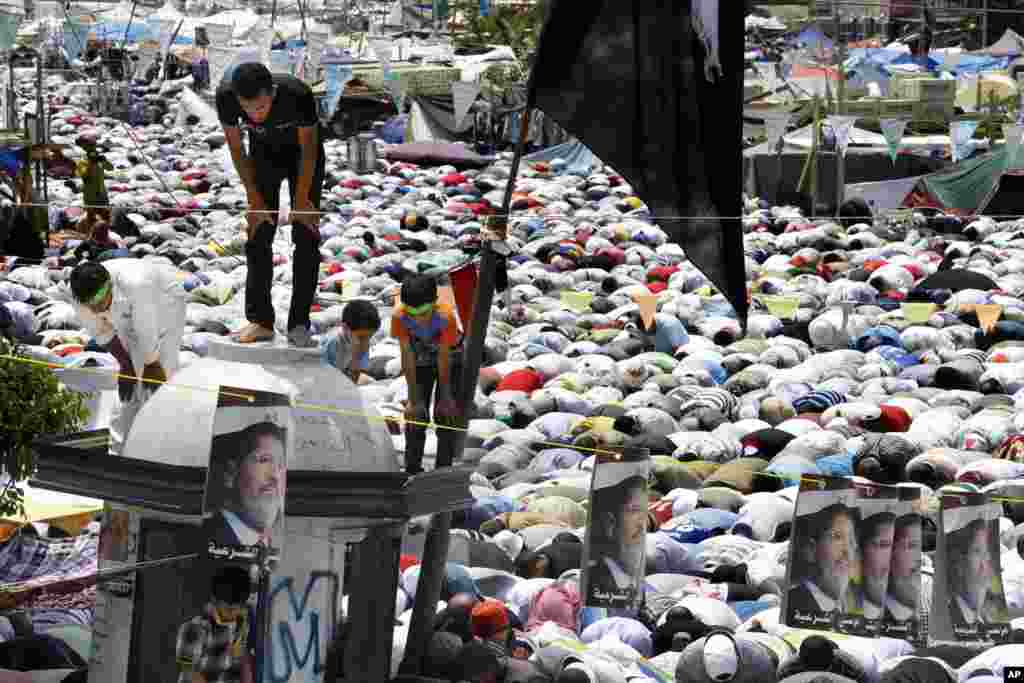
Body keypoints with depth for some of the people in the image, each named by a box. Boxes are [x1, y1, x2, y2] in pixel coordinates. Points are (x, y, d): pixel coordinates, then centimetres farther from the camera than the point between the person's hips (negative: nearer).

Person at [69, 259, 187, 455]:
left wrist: (151, 365, -19)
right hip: (128, 312, 4)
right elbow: (100, 331, -10)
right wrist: (125, 364, -7)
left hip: (164, 301, -4)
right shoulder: (82, 296, -28)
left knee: (164, 371, -14)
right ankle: (118, 450, 9)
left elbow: (146, 330, -33)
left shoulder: (135, 284, -46)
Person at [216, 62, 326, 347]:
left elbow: (308, 148, -21)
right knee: (259, 235, -2)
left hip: (301, 152, -2)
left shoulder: (298, 94, -39)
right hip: (263, 155, 2)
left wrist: (301, 199, -13)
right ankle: (261, 321, 7)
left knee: (307, 236, -8)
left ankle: (299, 324, -3)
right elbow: (236, 148, -15)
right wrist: (255, 199, -12)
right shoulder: (226, 95, -33)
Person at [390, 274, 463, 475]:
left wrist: (445, 396, -19)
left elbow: (443, 359, -28)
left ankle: (444, 468, 2)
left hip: (449, 357, -2)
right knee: (416, 413, -3)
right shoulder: (399, 317, -32)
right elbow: (408, 358, -25)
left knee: (445, 413, -6)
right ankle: (413, 468, 5)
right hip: (421, 358, 2)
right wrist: (413, 399, -22)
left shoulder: (446, 317, -38)